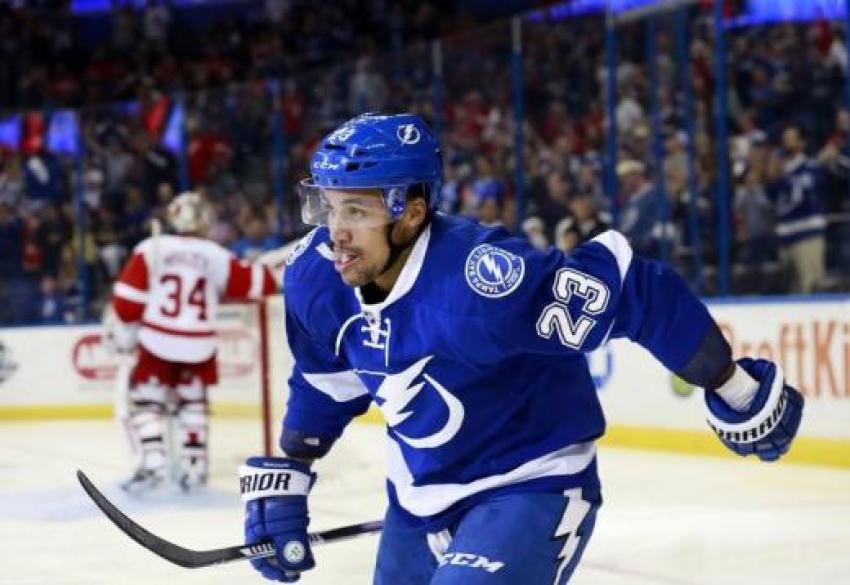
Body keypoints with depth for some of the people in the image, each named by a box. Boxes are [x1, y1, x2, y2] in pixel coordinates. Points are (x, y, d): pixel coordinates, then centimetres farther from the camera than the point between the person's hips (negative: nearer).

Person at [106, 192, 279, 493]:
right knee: (192, 401, 23)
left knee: (147, 399, 10)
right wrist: (266, 274, 28)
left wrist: (124, 332, 9)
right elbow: (254, 284, 6)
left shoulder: (151, 249, -4)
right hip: (199, 346, 2)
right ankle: (193, 463, 17)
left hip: (158, 342, -2)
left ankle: (153, 460, -7)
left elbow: (128, 296, -5)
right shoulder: (217, 256, 0)